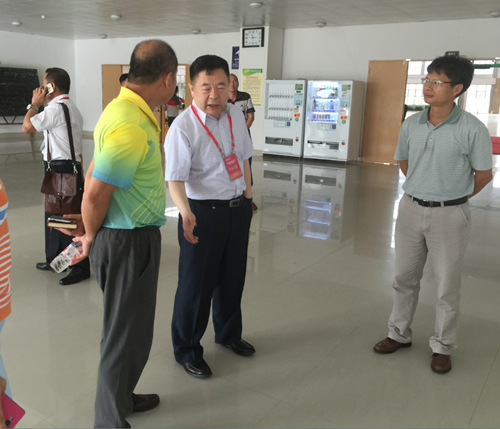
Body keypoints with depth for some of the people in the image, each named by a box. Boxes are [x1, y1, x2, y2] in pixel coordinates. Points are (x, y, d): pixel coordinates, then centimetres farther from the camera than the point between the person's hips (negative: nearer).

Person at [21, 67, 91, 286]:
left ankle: (81, 267, 3)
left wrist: (35, 104, -5)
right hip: (70, 168, 10)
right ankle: (55, 259, 32)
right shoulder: (72, 109, 16)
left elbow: (26, 127, -19)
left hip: (60, 170, -10)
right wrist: (79, 172, 18)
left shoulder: (56, 108, -16)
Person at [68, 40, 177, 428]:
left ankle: (122, 397, 44)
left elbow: (96, 173, 13)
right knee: (126, 334, 5)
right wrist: (91, 237, -5)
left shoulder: (126, 110, 7)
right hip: (128, 242, -10)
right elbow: (95, 194, -24)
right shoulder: (130, 127, -25)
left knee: (133, 327, 24)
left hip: (136, 238, 10)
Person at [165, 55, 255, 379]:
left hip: (238, 208, 7)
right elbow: (175, 179, -25)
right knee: (196, 283, 4)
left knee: (233, 277, 21)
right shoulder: (183, 128, -19)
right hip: (203, 211, -6)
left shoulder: (236, 115, 1)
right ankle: (187, 349, 26)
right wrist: (185, 212, -42)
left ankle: (229, 333, 45)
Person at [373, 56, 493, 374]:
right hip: (411, 208, 4)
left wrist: (452, 197, 6)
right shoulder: (411, 124, -1)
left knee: (448, 286, 9)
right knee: (405, 278, 15)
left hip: (449, 215, -4)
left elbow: (483, 175, -4)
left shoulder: (472, 129, -14)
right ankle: (400, 333, 34)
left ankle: (443, 347, 26)